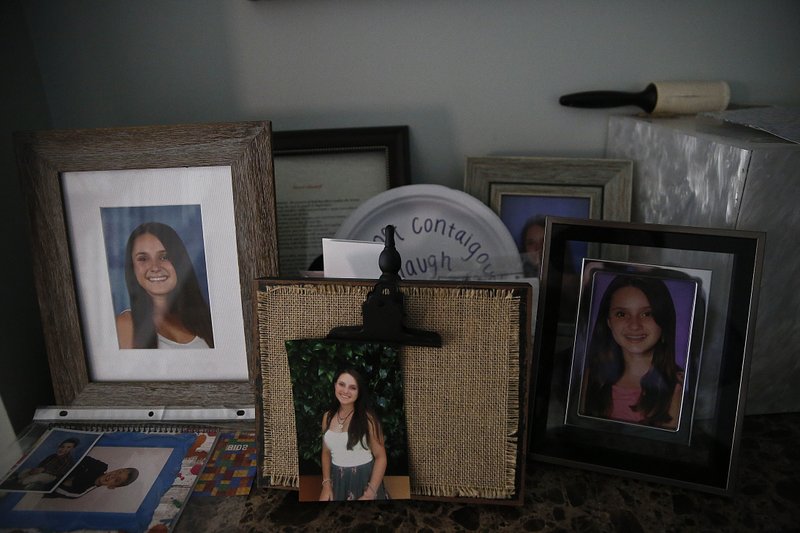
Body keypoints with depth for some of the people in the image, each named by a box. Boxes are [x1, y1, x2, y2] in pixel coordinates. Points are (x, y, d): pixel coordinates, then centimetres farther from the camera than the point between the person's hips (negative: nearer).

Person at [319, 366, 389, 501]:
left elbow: (381, 457, -13)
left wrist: (369, 494, -18)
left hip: (364, 481, -4)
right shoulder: (328, 416, 0)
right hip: (337, 481, 4)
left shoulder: (367, 418, -14)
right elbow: (326, 452, 9)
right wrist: (326, 484, -1)